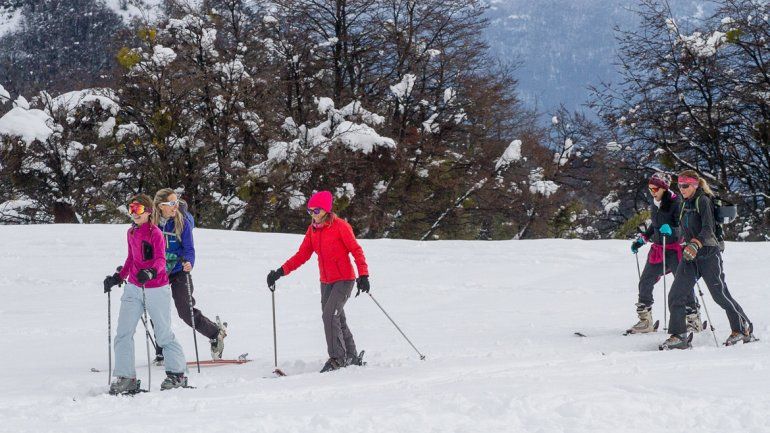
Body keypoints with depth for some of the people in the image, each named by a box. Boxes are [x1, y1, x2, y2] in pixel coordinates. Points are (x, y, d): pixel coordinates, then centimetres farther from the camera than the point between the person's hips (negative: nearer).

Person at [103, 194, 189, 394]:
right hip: (133, 288, 6)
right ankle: (126, 378, 1)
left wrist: (150, 272, -42)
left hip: (156, 290, -6)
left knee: (164, 334, 2)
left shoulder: (155, 233, -11)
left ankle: (177, 373, 18)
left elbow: (160, 260, -23)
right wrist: (118, 277, 16)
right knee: (123, 334, -3)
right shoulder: (131, 233, 10)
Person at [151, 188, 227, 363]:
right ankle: (162, 353, 14)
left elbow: (189, 248, -10)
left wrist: (189, 263, -31)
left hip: (178, 271, -3)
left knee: (186, 312, -9)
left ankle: (216, 333, 12)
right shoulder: (151, 222, -6)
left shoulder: (182, 221, -12)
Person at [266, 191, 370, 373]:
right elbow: (302, 255, 7)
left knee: (329, 315, -19)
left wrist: (363, 275, -19)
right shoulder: (312, 230, 7)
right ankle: (352, 358, 21)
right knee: (337, 320, 9)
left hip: (344, 279, -7)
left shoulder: (340, 226, -11)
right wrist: (280, 272, -3)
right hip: (326, 281, 7)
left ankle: (337, 358, -11)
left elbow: (356, 250, -11)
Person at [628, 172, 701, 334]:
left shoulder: (676, 203, -15)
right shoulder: (654, 204, 8)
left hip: (675, 250, -8)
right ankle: (645, 321, 13)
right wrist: (642, 239, 18)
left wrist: (671, 230, -35)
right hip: (657, 249, 8)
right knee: (645, 282, 5)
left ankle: (694, 320, 5)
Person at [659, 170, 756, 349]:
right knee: (675, 296, -5)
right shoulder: (686, 204, 14)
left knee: (720, 294, -1)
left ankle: (744, 330, 15)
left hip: (708, 253, -8)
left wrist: (695, 244, -35)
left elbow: (708, 229, -22)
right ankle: (678, 336, -2)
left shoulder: (703, 200, -10)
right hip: (690, 255, 8)